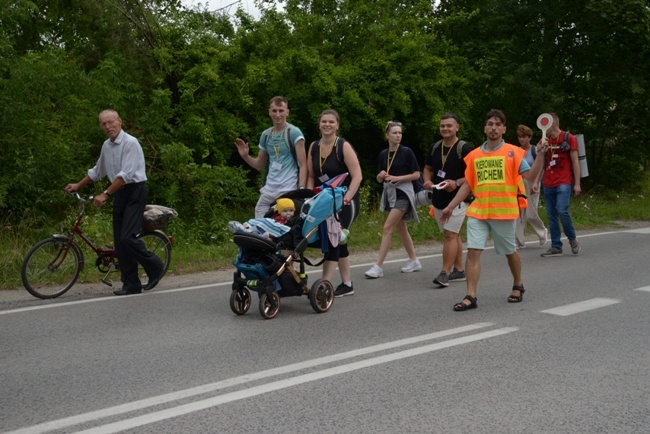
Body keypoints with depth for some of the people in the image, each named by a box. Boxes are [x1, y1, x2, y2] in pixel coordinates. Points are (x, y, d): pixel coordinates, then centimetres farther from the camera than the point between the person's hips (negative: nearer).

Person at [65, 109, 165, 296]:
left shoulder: (130, 143, -13)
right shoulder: (106, 146, 12)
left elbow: (125, 175, -22)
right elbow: (97, 171, 27)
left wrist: (105, 194, -25)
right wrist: (78, 185, 27)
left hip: (135, 192, -8)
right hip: (120, 194, 8)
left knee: (127, 237, -18)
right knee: (119, 241, 4)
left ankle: (155, 267, 3)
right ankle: (131, 284, 10)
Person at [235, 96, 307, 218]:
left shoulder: (294, 132, -4)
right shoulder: (266, 135, 12)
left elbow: (302, 164, -7)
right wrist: (245, 156, 3)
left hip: (288, 191, -5)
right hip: (268, 190, 6)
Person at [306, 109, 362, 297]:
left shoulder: (344, 146, -11)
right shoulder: (313, 147, 5)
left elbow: (357, 176, -16)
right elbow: (311, 177, 10)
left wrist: (346, 198, -24)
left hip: (345, 202, -6)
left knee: (333, 239, -15)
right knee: (338, 241, 11)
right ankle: (347, 284, 21)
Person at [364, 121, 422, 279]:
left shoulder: (407, 152, -7)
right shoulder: (383, 154, 7)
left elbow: (416, 175, -7)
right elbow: (379, 179, 12)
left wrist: (397, 178, -17)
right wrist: (381, 175, -11)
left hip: (403, 192, -7)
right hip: (389, 192, 7)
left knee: (387, 228, -14)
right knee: (401, 229, 14)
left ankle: (378, 267, -13)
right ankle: (414, 261, 28)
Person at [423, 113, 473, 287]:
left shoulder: (464, 148, -10)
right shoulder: (434, 148, 8)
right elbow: (428, 168, 20)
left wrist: (457, 183, -23)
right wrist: (427, 180, -1)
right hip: (438, 199, 7)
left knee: (450, 235, -11)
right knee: (453, 235, 14)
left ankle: (445, 273, -10)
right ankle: (459, 270, 23)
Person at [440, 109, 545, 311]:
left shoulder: (513, 152, -1)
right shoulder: (474, 155, 9)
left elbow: (531, 176, -9)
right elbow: (467, 185, 13)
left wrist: (541, 154, -21)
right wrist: (450, 207, 10)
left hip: (504, 212, -2)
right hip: (477, 212, 2)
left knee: (509, 252, 13)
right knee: (473, 251, -9)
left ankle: (518, 286, 37)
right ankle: (470, 297, -8)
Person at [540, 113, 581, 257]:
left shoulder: (569, 138, 0)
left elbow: (575, 161, -2)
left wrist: (577, 183, -8)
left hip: (564, 183, -5)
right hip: (548, 184, 5)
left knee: (562, 210, -19)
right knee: (551, 216, 3)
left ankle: (572, 239, 3)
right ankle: (556, 247, 8)